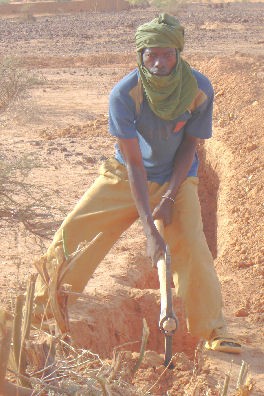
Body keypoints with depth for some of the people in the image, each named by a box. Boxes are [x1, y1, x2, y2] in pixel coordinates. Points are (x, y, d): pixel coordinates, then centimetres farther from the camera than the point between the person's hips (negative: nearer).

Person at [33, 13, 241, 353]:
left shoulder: (199, 89, -23)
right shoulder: (124, 94, -27)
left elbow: (188, 146, -9)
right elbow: (134, 163, -27)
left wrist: (169, 199, -19)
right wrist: (148, 228, -32)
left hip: (176, 178, 0)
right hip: (126, 176, 0)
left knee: (192, 247, -16)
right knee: (72, 232, -4)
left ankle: (213, 332, -1)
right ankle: (43, 306, 17)